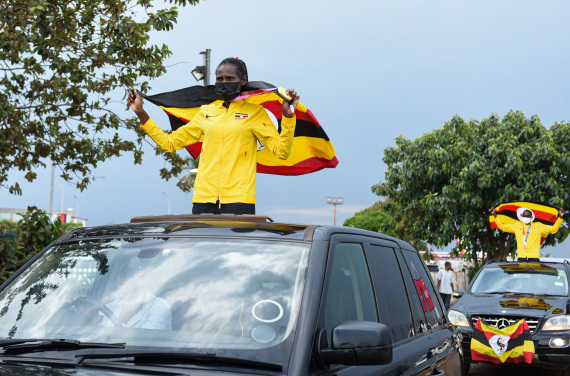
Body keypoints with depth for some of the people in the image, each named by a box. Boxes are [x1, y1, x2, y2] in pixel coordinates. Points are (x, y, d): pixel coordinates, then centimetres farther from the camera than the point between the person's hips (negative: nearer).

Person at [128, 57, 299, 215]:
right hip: (204, 200, 3)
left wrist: (288, 116, -12)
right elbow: (169, 142, 20)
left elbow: (281, 151, 1)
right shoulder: (206, 112, 18)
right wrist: (141, 113, 16)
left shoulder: (254, 112, 9)